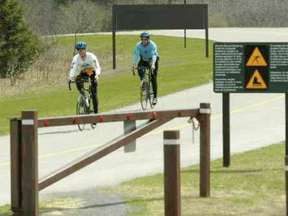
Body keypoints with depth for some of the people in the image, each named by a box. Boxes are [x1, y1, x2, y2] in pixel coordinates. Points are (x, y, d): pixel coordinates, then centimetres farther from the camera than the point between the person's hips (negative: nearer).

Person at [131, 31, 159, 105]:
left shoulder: (152, 45, -31)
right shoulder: (138, 45, -24)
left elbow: (154, 55, -44)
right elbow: (135, 55, -33)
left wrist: (153, 65, -60)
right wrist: (133, 65, -48)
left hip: (153, 61, -3)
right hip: (144, 60, 3)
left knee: (153, 78, -12)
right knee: (139, 68, -30)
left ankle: (155, 97, -6)